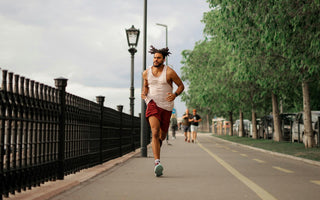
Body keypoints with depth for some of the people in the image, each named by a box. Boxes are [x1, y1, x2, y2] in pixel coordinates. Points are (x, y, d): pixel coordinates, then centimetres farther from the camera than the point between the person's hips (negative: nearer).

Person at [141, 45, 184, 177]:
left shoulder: (169, 72, -6)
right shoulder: (146, 73, 4)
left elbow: (181, 85, 3)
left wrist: (175, 95, -16)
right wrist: (143, 93, 2)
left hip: (166, 106, 0)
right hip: (153, 104, 0)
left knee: (162, 136, 11)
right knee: (155, 132, -22)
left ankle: (157, 145, 49)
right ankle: (157, 162, -29)